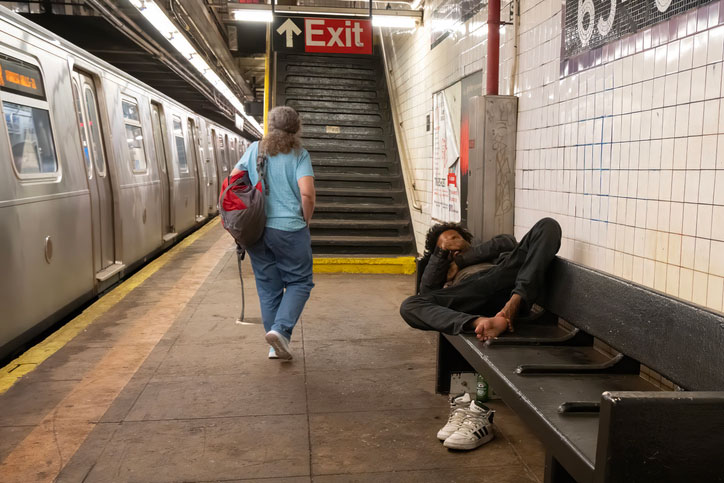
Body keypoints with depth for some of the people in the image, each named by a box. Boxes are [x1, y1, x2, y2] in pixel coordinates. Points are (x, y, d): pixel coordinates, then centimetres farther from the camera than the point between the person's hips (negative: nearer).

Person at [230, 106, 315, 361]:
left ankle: (276, 346, 18)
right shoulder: (299, 155, -4)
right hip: (289, 229, -4)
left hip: (255, 230, 4)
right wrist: (306, 220, 0)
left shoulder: (254, 149, 8)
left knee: (268, 287, 13)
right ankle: (280, 329, -10)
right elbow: (307, 194, -17)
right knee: (299, 282, 10)